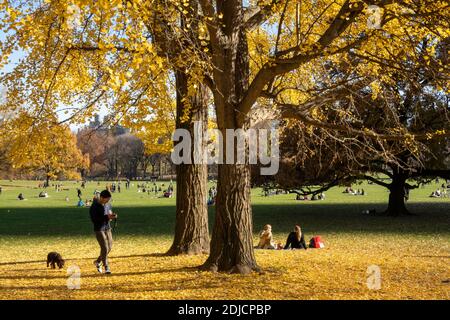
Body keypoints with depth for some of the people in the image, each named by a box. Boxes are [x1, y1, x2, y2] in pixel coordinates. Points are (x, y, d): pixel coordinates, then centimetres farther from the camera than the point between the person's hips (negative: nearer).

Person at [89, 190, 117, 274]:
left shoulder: (107, 205, 5)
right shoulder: (94, 207, -16)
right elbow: (94, 220, -20)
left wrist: (112, 216, -7)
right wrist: (106, 217, -27)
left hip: (107, 228, 7)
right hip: (99, 229, -7)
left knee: (109, 247, 11)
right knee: (104, 248, -10)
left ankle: (98, 262, 31)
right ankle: (106, 267, 3)